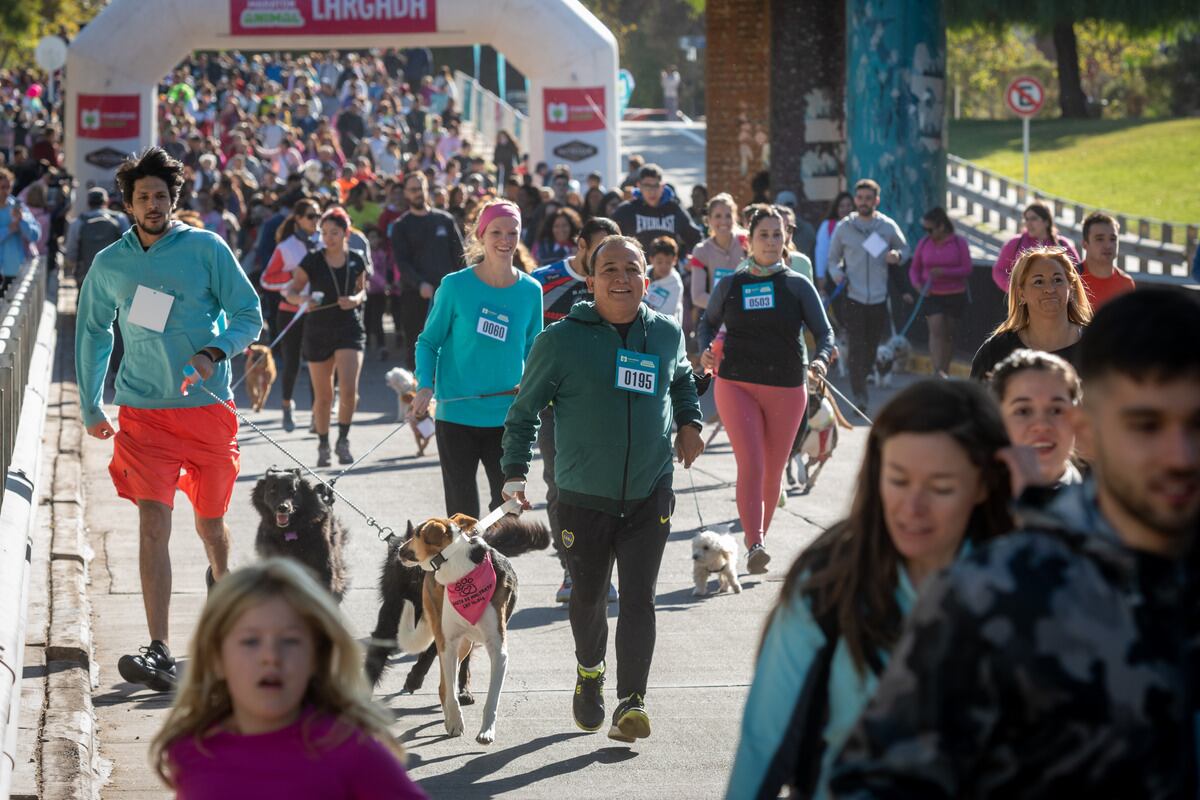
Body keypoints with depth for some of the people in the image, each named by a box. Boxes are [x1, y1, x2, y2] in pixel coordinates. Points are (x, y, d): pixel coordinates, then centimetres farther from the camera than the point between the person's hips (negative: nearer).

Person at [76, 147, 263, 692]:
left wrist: (214, 353, -18)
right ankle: (159, 654, -18)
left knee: (210, 521, 13)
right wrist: (90, 407, 20)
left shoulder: (207, 249, -1)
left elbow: (249, 315, 0)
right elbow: (93, 333, 19)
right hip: (144, 411, 0)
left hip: (208, 407, 0)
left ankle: (221, 580, 50)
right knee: (153, 523, -13)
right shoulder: (109, 264, 6)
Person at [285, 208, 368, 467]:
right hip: (318, 332, 0)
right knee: (323, 397, 7)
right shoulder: (312, 261, -7)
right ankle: (323, 445, 26)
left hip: (349, 330, 0)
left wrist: (356, 299, -9)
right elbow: (290, 292, -5)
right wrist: (302, 299, -27)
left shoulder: (356, 261, 0)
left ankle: (343, 440, 3)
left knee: (349, 389, -17)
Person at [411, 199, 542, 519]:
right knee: (462, 511, 6)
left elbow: (532, 349, 11)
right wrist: (425, 386, -15)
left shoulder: (530, 290, 1)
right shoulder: (455, 285, -7)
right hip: (457, 416, -2)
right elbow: (429, 341, 1)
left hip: (506, 418, 2)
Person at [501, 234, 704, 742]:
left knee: (639, 599, -6)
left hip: (650, 495, 1)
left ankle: (632, 702, -2)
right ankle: (589, 671, 41)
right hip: (584, 498, -1)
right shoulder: (562, 340, -7)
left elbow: (682, 378, 26)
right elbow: (524, 410, 1)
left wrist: (689, 421, 9)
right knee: (588, 596, 13)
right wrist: (515, 473, -7)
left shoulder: (666, 334, 3)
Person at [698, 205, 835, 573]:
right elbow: (708, 322, 19)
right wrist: (705, 351, -2)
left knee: (773, 471, 8)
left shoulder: (798, 285, 3)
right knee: (751, 464, -17)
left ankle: (759, 536, 26)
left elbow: (824, 331, 0)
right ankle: (754, 546, -26)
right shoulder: (730, 285, 6)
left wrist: (821, 359, -21)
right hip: (736, 385, -1)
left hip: (787, 390, 1)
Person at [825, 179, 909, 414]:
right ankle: (859, 397, -12)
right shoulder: (844, 227, 3)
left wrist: (897, 256, -6)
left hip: (879, 299, 2)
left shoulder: (888, 227, 5)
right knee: (857, 348, -11)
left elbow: (905, 248, 18)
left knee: (871, 348, 11)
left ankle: (861, 382, 33)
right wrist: (836, 273, -11)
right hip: (853, 298, -2)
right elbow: (832, 258, 11)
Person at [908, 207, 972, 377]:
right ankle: (938, 372, -21)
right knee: (936, 331, -14)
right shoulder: (924, 243, 3)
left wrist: (944, 272, -22)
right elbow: (914, 269, 9)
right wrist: (917, 283, -13)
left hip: (955, 295, 0)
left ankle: (945, 373, 18)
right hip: (932, 295, 0)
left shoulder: (959, 243, -3)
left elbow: (967, 269, -8)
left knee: (948, 334, 7)